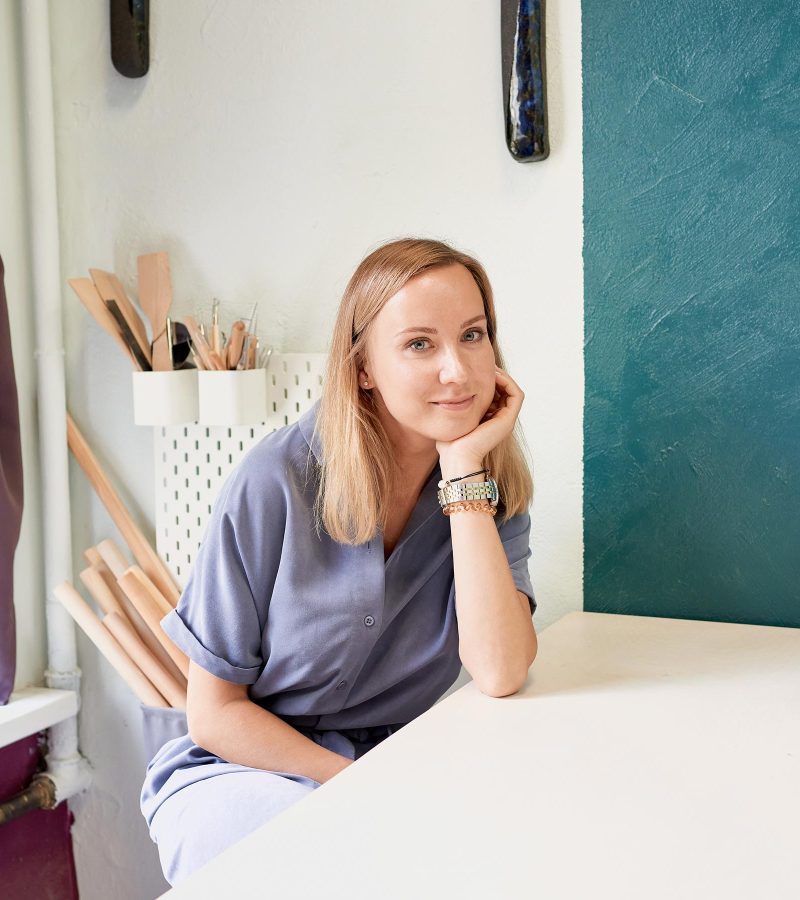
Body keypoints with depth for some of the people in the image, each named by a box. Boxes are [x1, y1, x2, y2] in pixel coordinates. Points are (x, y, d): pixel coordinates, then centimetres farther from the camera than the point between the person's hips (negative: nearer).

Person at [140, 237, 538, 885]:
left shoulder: (494, 486, -6)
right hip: (237, 772, -2)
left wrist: (464, 467, -24)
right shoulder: (278, 483, -17)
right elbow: (214, 713, -9)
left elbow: (500, 674, -24)